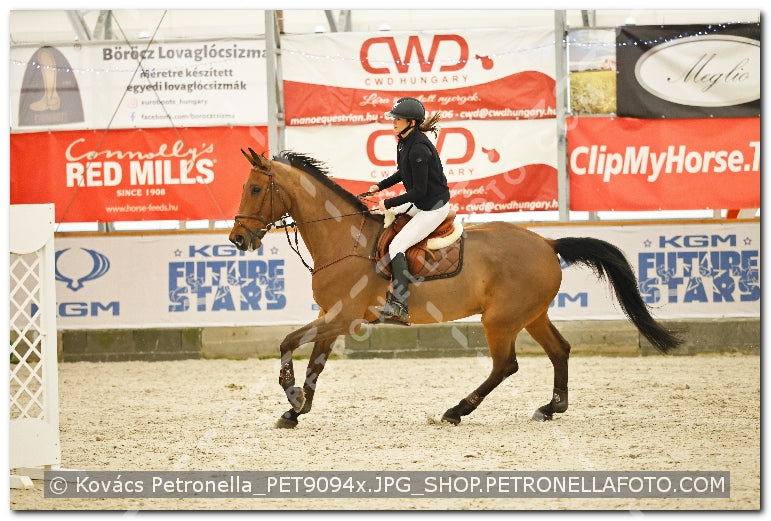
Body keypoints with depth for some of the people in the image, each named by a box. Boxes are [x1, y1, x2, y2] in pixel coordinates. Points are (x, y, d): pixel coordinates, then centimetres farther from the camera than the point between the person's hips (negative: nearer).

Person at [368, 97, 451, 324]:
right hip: (419, 203, 11)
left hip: (434, 208, -11)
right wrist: (380, 186, 11)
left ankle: (400, 306, -20)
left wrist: (389, 203, -18)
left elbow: (418, 191, -25)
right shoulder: (404, 142, 4)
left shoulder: (418, 149, -27)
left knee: (396, 246, -17)